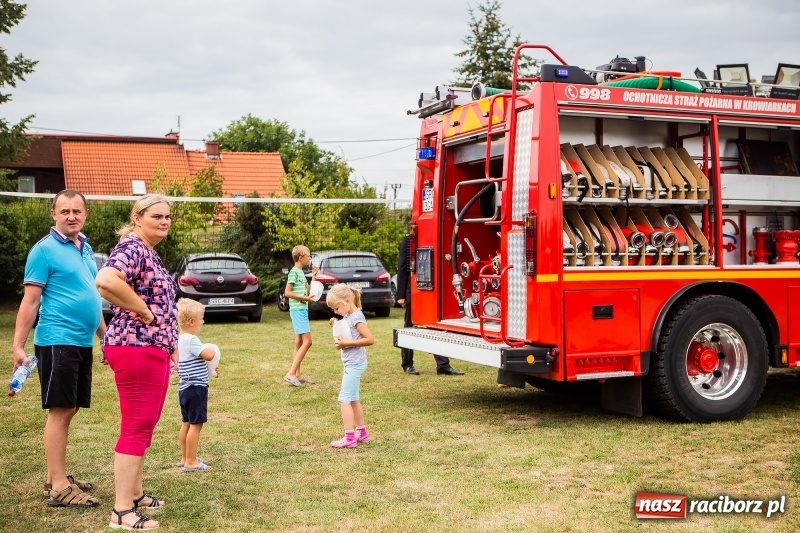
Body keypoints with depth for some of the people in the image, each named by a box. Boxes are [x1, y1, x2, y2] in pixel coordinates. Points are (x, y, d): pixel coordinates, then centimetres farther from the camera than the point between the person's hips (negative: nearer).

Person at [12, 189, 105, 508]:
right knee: (59, 411, -5)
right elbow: (30, 301, -11)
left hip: (83, 343, 8)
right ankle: (58, 488, -1)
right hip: (57, 342, -8)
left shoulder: (85, 248, 15)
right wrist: (18, 345, -15)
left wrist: (104, 335, 22)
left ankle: (56, 477, 22)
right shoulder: (44, 250, -8)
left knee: (69, 410, 12)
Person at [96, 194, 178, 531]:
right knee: (136, 428, -6)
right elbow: (106, 281, -35)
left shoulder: (148, 252, 17)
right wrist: (144, 312, -22)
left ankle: (135, 493, 29)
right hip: (137, 349, -11)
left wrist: (168, 345, 20)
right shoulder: (131, 248, -15)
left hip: (152, 349, 11)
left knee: (144, 426, 17)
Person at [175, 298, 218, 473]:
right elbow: (208, 355, -27)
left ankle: (185, 458, 26)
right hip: (196, 388, -10)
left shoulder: (180, 339, 13)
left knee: (187, 423, 17)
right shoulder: (191, 340, -19)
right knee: (196, 424, -5)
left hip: (185, 388, 11)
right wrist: (210, 348, -5)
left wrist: (209, 369, 13)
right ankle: (191, 462, -2)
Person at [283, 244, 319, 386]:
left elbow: (307, 291, 21)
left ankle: (297, 375, 13)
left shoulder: (301, 272, 16)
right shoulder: (294, 272, -12)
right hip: (298, 310, -10)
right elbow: (287, 292, -18)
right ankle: (291, 373, -16)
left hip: (302, 310, 10)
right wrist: (305, 298, -16)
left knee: (299, 343, 10)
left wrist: (313, 276, 15)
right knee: (307, 341, -14)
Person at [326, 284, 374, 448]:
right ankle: (362, 433, 25)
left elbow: (370, 339, -23)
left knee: (345, 399, -10)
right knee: (354, 399, 16)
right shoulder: (347, 317, 9)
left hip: (355, 363, -10)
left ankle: (350, 437, -10)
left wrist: (346, 343, -24)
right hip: (351, 363, 10)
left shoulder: (356, 317, -17)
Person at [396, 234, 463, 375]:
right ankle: (407, 364, 19)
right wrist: (401, 295, -9)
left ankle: (443, 365, 2)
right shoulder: (408, 240, -5)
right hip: (413, 292, -3)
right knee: (410, 328, 8)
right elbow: (402, 268, -6)